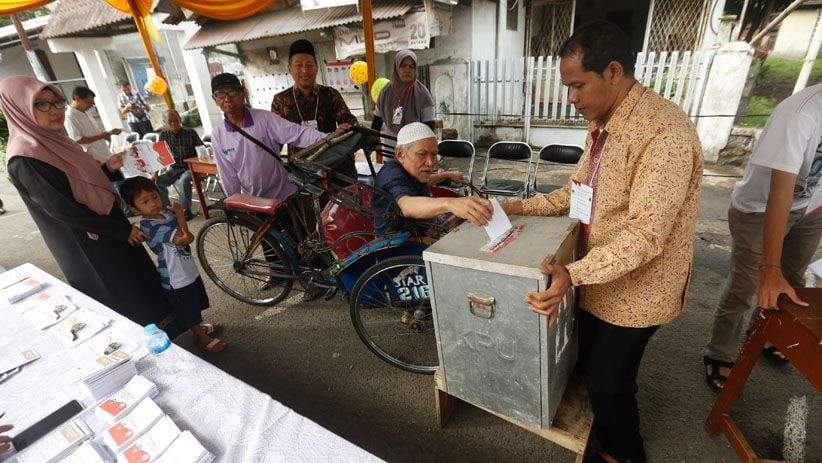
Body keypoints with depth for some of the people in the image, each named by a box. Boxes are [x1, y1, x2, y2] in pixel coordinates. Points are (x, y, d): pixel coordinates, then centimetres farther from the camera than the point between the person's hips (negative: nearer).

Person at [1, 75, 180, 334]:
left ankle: (157, 328, 40)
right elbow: (63, 211, -22)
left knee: (138, 279, 21)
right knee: (122, 300, 8)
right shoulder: (24, 160, -21)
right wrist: (123, 230, -19)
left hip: (109, 228, 8)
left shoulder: (55, 141, 5)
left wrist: (108, 168, -4)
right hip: (85, 245, -8)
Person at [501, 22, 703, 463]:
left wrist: (573, 274, -40)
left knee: (608, 380, 10)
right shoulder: (603, 126, 5)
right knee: (588, 360, 24)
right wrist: (520, 207, 1)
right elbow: (578, 192, 10)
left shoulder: (664, 131, -25)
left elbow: (646, 234, -31)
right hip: (597, 277, 8)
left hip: (634, 288, -8)